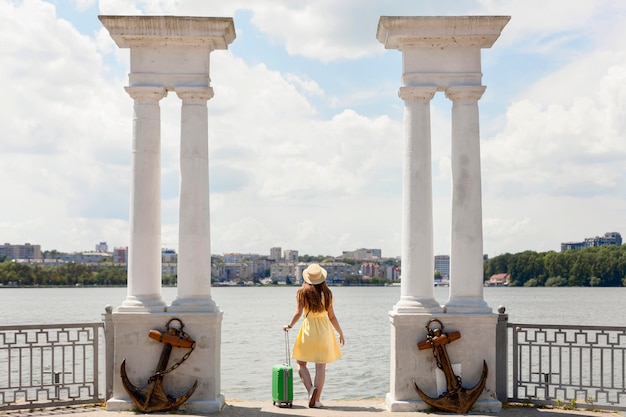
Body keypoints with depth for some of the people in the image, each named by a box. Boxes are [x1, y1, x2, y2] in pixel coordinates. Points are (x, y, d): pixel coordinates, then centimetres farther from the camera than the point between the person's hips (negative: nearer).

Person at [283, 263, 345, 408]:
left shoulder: (302, 292, -4)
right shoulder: (327, 293, 1)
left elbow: (298, 312, -10)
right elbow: (332, 316, 4)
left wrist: (290, 325, 7)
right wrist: (340, 332, 15)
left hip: (308, 329, -1)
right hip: (324, 330, 1)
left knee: (301, 363, 14)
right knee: (320, 367, 3)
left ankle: (311, 389, -7)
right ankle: (316, 400, 3)